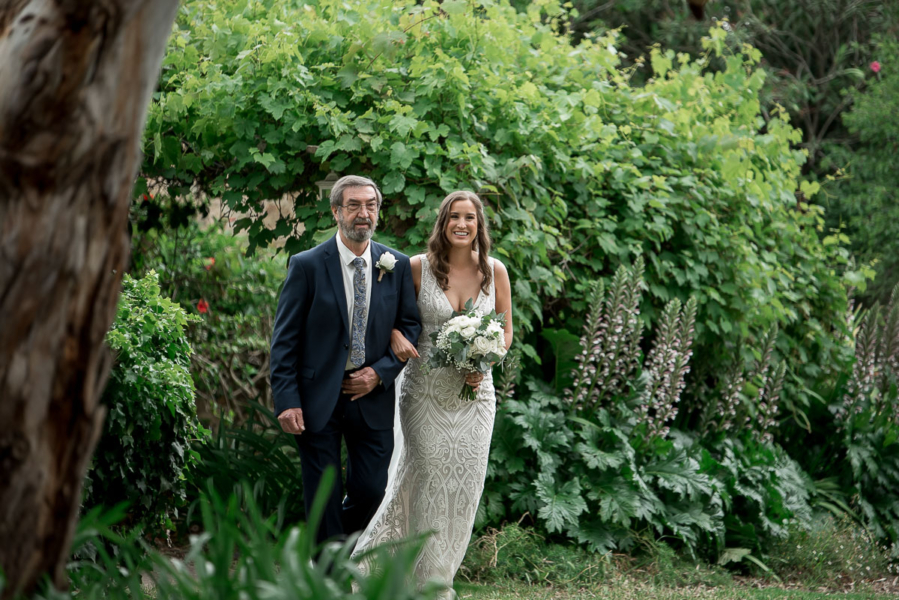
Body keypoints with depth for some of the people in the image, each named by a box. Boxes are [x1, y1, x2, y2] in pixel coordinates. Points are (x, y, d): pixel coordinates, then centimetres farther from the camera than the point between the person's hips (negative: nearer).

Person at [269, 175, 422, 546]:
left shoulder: (397, 266, 3)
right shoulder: (307, 266, -6)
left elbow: (410, 326, 9)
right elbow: (285, 339, -6)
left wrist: (381, 372, -6)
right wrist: (287, 400, -13)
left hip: (371, 397, 3)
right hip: (318, 400, -3)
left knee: (371, 491, 5)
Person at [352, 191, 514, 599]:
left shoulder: (495, 272, 1)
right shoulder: (419, 267, -5)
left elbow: (505, 332, 10)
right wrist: (395, 336, -15)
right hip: (425, 392, -2)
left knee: (464, 485, 5)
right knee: (427, 483, 1)